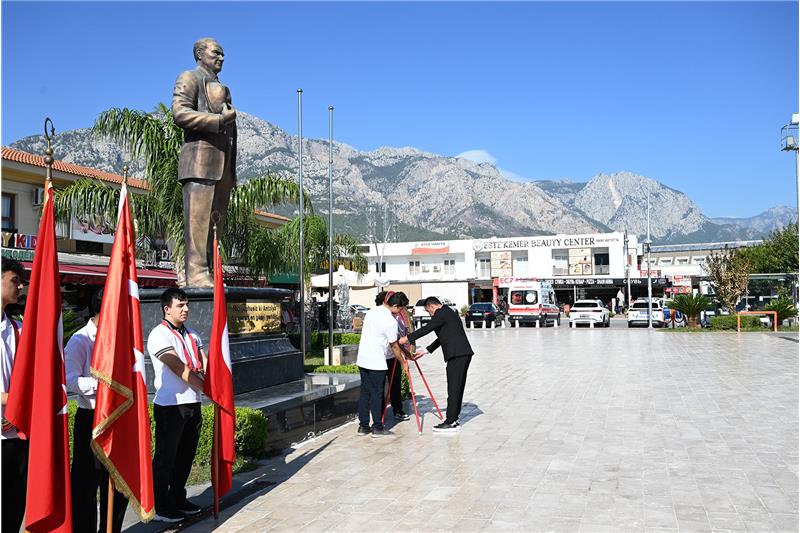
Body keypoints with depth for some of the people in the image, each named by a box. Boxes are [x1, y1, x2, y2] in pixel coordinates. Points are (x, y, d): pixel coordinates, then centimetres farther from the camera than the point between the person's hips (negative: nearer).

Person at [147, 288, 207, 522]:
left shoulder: (192, 335, 13)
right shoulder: (159, 335, -11)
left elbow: (205, 365, 6)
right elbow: (180, 369, -18)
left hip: (193, 404, 8)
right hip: (170, 406, -7)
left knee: (186, 454, 17)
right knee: (166, 457, 3)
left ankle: (178, 499, 31)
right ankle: (160, 506, 16)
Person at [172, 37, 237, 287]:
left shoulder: (222, 89, 31)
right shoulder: (189, 78, 7)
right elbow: (180, 112, -10)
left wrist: (232, 170, 19)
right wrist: (218, 120, -16)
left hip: (223, 164, 8)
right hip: (200, 159, -8)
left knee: (215, 221, 2)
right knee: (198, 219, -13)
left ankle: (205, 273, 2)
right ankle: (196, 274, -16)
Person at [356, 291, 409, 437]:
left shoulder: (371, 311, 9)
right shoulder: (390, 321, -15)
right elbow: (394, 346, -7)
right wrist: (403, 362, 7)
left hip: (362, 359, 8)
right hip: (377, 362, -8)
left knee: (364, 392, 11)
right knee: (376, 394, 0)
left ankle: (363, 426, 15)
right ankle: (377, 427, 6)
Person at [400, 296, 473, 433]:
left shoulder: (441, 314, -7)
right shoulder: (448, 312, 24)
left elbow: (426, 329, -13)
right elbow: (442, 337, 28)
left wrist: (407, 338, -6)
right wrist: (427, 350, 27)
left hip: (457, 355, -10)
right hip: (463, 354, 10)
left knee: (454, 388, -7)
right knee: (457, 388, 12)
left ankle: (450, 422, -4)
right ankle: (453, 419, 17)